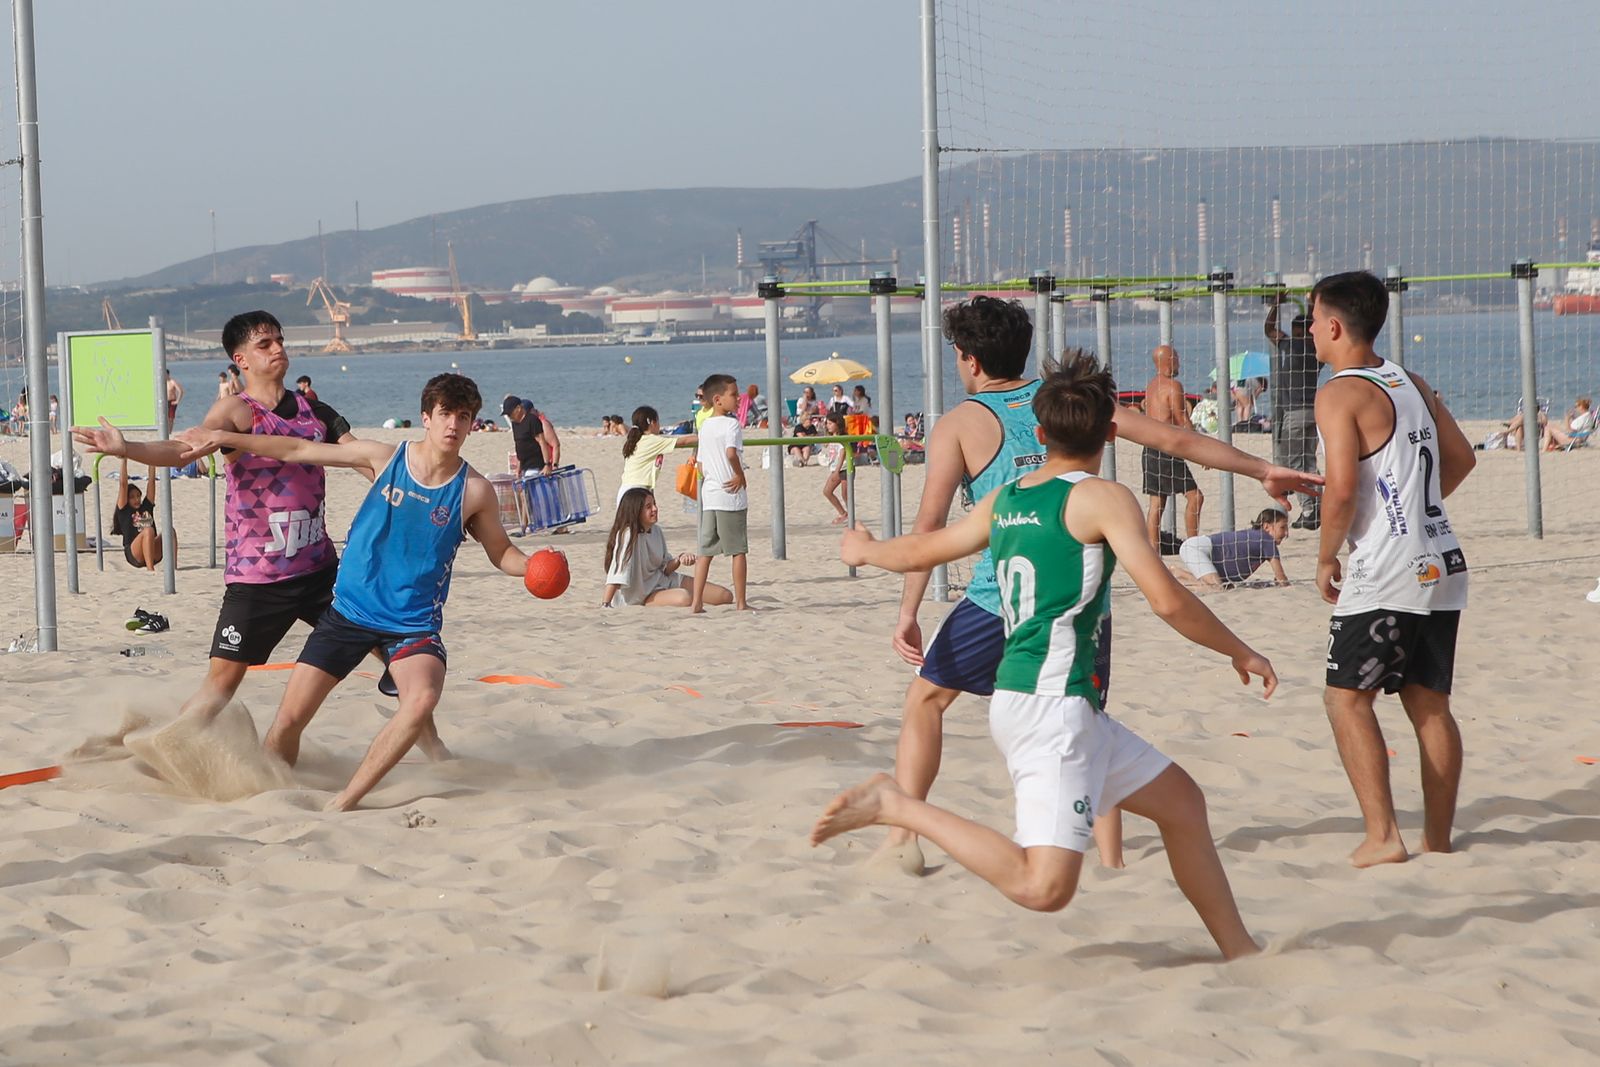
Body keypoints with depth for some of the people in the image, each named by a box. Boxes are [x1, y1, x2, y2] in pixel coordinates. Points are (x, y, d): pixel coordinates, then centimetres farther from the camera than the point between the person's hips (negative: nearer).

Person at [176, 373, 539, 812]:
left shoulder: (474, 491, -4)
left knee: (423, 698, -31)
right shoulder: (384, 458, -4)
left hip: (413, 623, -1)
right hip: (350, 611, 1)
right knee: (289, 719, -3)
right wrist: (223, 438, 0)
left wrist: (531, 566, -14)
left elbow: (501, 553, 9)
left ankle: (342, 804, -22)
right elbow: (299, 451, 3)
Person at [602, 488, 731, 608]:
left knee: (726, 596, -3)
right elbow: (616, 575, -27)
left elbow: (665, 569, 9)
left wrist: (679, 560, -11)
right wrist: (605, 605, -36)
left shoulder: (656, 530, 3)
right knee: (683, 598, -38)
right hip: (642, 595, -7)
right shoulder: (628, 535, -22)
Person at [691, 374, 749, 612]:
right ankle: (741, 602, 5)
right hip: (731, 495, -7)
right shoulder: (731, 424, -11)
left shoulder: (704, 426, 13)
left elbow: (700, 462, 15)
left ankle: (696, 601, 3)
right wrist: (740, 475, -14)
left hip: (708, 495, 7)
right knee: (739, 550, 2)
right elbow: (731, 452, -27)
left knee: (706, 550, 7)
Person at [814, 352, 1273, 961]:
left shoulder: (1005, 500, 14)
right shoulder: (1102, 499, -7)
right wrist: (1241, 653, 2)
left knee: (1180, 802, 19)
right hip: (1051, 705, -9)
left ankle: (1238, 951, 25)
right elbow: (1167, 601, -14)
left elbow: (922, 551, 29)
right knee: (1044, 885, -18)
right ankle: (897, 808, -13)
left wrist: (863, 551, 51)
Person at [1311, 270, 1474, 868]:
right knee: (1430, 704, 10)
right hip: (1441, 564, 8)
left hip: (1386, 573, -8)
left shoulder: (1341, 393, -11)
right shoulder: (1410, 382, 14)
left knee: (1346, 697, -2)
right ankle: (1438, 842, 12)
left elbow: (1341, 489, -19)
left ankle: (1381, 836, -10)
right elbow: (1461, 458, 21)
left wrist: (1326, 557, -5)